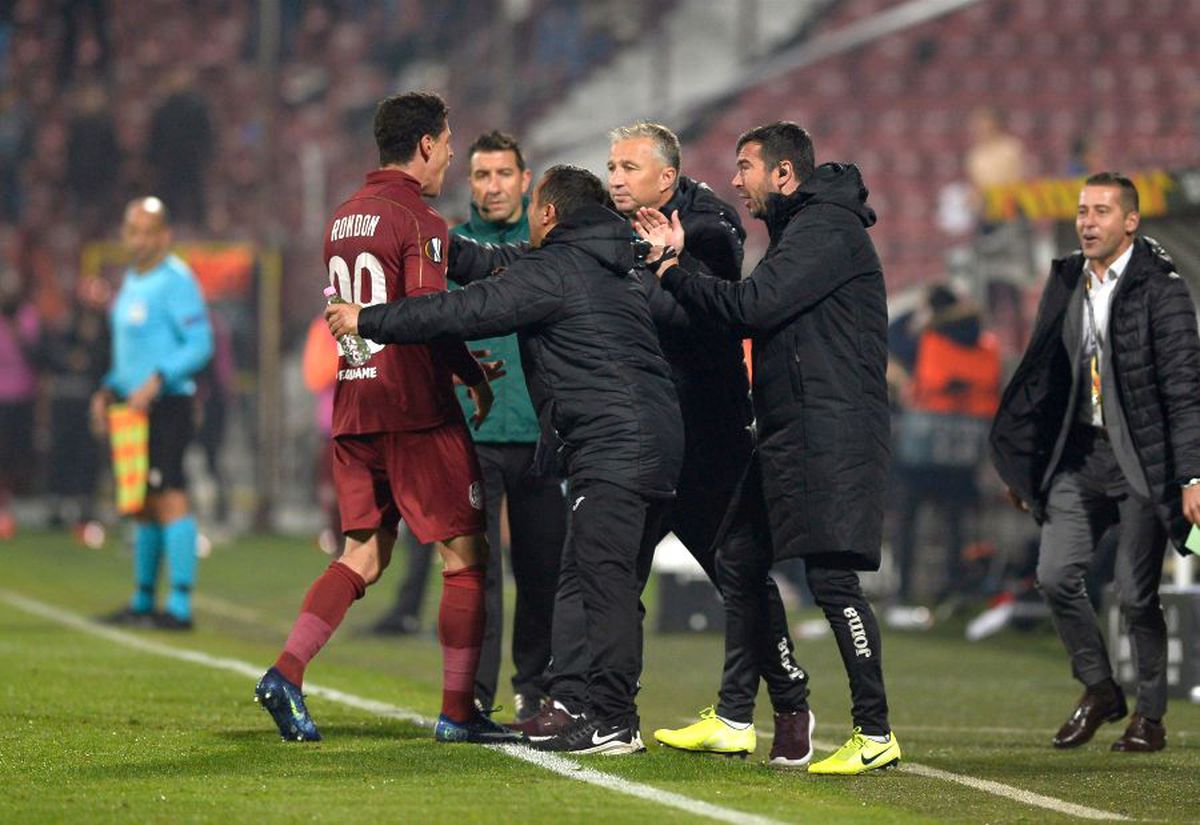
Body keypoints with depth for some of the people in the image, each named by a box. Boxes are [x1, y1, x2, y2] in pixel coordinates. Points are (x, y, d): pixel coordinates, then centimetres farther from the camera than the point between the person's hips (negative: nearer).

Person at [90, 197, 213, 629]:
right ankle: (143, 601, 22)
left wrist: (156, 381, -23)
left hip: (166, 404, -9)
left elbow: (200, 344, -16)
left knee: (168, 497, -14)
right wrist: (108, 391, 16)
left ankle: (181, 605, -17)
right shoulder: (132, 281, 18)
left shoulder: (176, 280, -10)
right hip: (134, 406, 9)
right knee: (142, 505, 14)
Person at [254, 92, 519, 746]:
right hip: (416, 411, -8)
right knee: (464, 556, 2)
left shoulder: (343, 219, 14)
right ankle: (457, 711, 2)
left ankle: (286, 672, -4)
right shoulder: (419, 222, -12)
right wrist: (475, 377, -2)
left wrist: (460, 362, 21)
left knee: (364, 556, 12)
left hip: (354, 409, 8)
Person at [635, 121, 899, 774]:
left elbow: (751, 306, -18)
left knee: (830, 575, -14)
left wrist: (672, 275, -6)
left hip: (831, 434, -11)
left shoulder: (828, 229, -11)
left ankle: (876, 733, -13)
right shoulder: (797, 230, 22)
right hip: (787, 436, 11)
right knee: (738, 563, 14)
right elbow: (744, 316, 20)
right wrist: (679, 259, 14)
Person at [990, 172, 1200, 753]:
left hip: (1142, 462, -5)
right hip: (1080, 455, 6)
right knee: (1055, 574, -3)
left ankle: (1150, 716, 13)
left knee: (1136, 593, -3)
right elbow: (1042, 373, 15)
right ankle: (1099, 690, 17)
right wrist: (1023, 464, 16)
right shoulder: (1065, 282, 8)